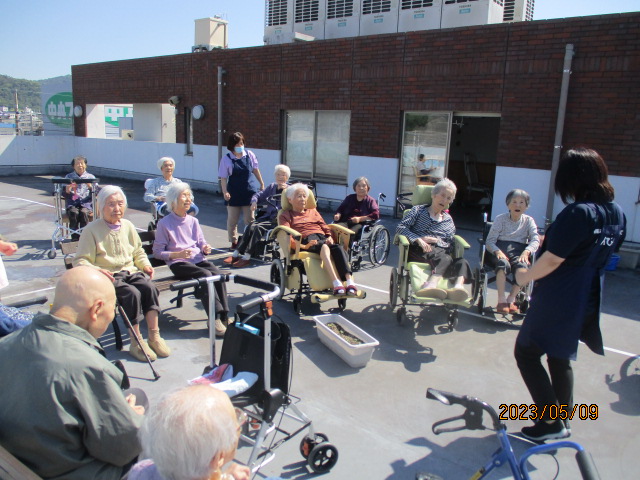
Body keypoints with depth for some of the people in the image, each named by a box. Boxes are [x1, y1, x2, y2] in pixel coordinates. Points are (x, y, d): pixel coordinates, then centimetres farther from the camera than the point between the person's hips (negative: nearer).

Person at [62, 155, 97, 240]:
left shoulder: (91, 177, 14)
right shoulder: (69, 177, 16)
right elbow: (64, 194, 9)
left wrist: (90, 186, -14)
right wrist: (68, 188, -12)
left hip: (86, 204, -1)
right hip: (72, 204, 1)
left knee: (83, 213, -33)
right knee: (74, 213, -32)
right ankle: (74, 238, -26)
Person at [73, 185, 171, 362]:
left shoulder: (127, 226, 14)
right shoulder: (92, 229, -2)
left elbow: (138, 252, 26)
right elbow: (80, 261, -6)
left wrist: (145, 265, 5)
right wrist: (96, 271, -25)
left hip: (130, 272, 5)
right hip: (108, 276, -4)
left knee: (149, 287, -27)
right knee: (133, 293, -32)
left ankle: (154, 336, -22)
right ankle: (136, 342, -22)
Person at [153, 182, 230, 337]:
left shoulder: (193, 221, 17)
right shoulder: (164, 223, 0)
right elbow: (157, 252, -2)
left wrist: (205, 248, -3)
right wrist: (177, 254, -17)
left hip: (198, 259, 5)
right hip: (178, 263, -5)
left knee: (218, 274, -26)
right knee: (205, 275, -32)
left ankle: (224, 317, -25)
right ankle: (215, 318, -29)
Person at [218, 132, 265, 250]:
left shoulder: (249, 155, -1)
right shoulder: (226, 159, -8)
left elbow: (255, 170, 11)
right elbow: (223, 178, -9)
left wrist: (262, 184, 16)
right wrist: (225, 192, -19)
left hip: (248, 192, 1)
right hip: (234, 194, -1)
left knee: (250, 219, 6)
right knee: (232, 220, 9)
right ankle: (234, 242, 24)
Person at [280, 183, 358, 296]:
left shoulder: (313, 211, 35)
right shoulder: (287, 215, 20)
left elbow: (325, 227, 25)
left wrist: (330, 237, 0)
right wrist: (303, 246, -15)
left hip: (323, 238, 4)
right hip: (307, 240, -4)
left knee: (339, 248, -31)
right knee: (324, 247, -38)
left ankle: (350, 282, -48)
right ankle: (336, 284, -55)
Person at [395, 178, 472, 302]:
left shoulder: (448, 220, 28)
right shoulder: (418, 210, 19)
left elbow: (450, 245, 17)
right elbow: (400, 228, 3)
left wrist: (437, 241, -5)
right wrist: (418, 239, -12)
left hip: (441, 251, 4)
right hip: (419, 251, -3)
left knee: (462, 262, -32)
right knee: (442, 258, -38)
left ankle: (458, 286, -62)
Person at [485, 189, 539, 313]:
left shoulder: (529, 221, 13)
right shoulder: (500, 219, 10)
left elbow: (535, 240, -1)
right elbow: (489, 241, 2)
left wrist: (526, 252, -22)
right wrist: (497, 251, -20)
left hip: (519, 251, 1)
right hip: (500, 249, -1)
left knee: (522, 265, -34)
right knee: (503, 263, -36)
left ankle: (511, 299, -22)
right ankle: (501, 300, -33)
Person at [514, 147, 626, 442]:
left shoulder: (577, 213, -23)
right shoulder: (617, 213, 3)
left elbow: (552, 260, -22)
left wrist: (524, 276, -5)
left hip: (558, 300, -9)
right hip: (587, 300, 9)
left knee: (527, 353, 6)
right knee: (561, 359, 21)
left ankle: (551, 422, 7)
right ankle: (562, 422, 32)